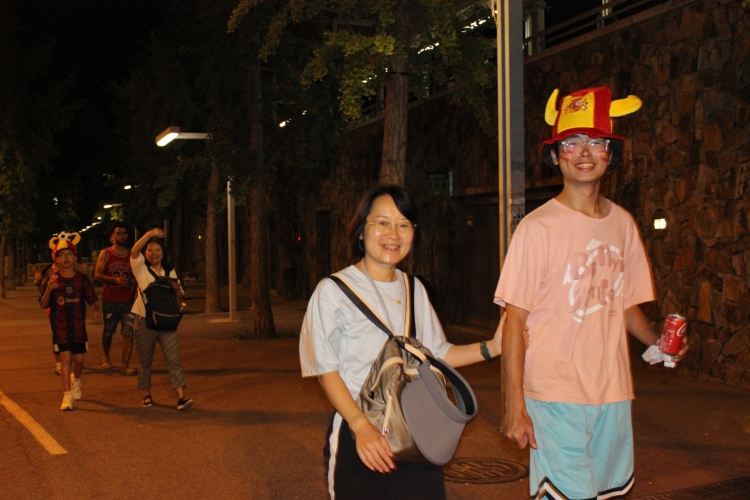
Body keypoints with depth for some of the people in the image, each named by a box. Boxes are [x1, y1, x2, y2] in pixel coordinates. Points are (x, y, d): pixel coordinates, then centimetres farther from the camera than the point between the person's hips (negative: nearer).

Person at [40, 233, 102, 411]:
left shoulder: (82, 279, -1)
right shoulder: (53, 280, -4)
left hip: (78, 326, 2)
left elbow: (92, 298, 1)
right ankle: (67, 396, -6)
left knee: (79, 358, 9)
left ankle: (76, 380, 43)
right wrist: (48, 290, -24)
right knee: (65, 356, -11)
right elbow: (43, 305, -7)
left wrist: (97, 310, -17)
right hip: (60, 326, -2)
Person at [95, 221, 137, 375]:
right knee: (108, 332, 13)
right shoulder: (105, 253, 1)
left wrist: (134, 282, -9)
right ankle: (106, 357, 39)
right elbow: (97, 275, -6)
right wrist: (115, 279, -20)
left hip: (127, 300, 1)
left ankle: (126, 365, -8)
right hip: (109, 300, 0)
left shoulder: (132, 255, 6)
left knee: (128, 332, -10)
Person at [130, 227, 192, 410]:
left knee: (173, 359, -8)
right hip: (145, 321, -2)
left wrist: (178, 290, -7)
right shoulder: (141, 268, 3)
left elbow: (179, 299, 16)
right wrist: (150, 234, -26)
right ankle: (147, 395, 22)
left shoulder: (170, 272, 13)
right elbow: (134, 251, -17)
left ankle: (181, 397, -14)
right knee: (145, 361, 7)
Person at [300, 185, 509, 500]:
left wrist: (491, 348, 1)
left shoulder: (414, 289, 10)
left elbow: (435, 353, 14)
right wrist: (361, 426, -19)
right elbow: (326, 369, -9)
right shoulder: (333, 290, -7)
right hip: (359, 438, -4)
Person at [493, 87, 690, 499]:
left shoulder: (622, 223, 7)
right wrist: (515, 407, -14)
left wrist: (656, 341, -4)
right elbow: (515, 321, -10)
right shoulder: (537, 228, -9)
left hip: (614, 393, 6)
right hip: (555, 397, -5)